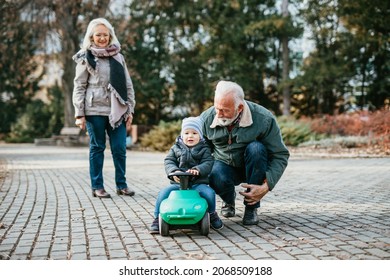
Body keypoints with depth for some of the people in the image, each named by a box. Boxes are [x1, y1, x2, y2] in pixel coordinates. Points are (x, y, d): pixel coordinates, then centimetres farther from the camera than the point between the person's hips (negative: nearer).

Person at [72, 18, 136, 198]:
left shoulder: (118, 56, 13)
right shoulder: (86, 58, 3)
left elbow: (128, 85, 13)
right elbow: (79, 87, 1)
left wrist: (130, 110, 7)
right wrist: (79, 114, -6)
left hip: (117, 110, 3)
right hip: (94, 110, -3)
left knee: (120, 148, 2)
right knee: (97, 148, 4)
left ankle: (121, 185, 14)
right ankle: (97, 187, 13)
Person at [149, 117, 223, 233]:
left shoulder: (204, 149, 9)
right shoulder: (176, 148, 14)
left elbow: (208, 163, -4)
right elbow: (168, 161, 3)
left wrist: (197, 169, -25)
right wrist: (174, 171, -18)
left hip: (198, 183, -1)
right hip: (178, 182, 1)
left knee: (209, 192, -28)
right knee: (164, 192, -23)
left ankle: (212, 214, 1)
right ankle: (157, 218, -6)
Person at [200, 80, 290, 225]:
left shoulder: (264, 119, -23)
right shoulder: (206, 119, -15)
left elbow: (281, 155, -17)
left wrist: (267, 186, -28)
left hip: (253, 167, 0)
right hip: (224, 165, 1)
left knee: (255, 148, -35)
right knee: (215, 178, -35)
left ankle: (251, 207, -16)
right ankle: (229, 200, 7)